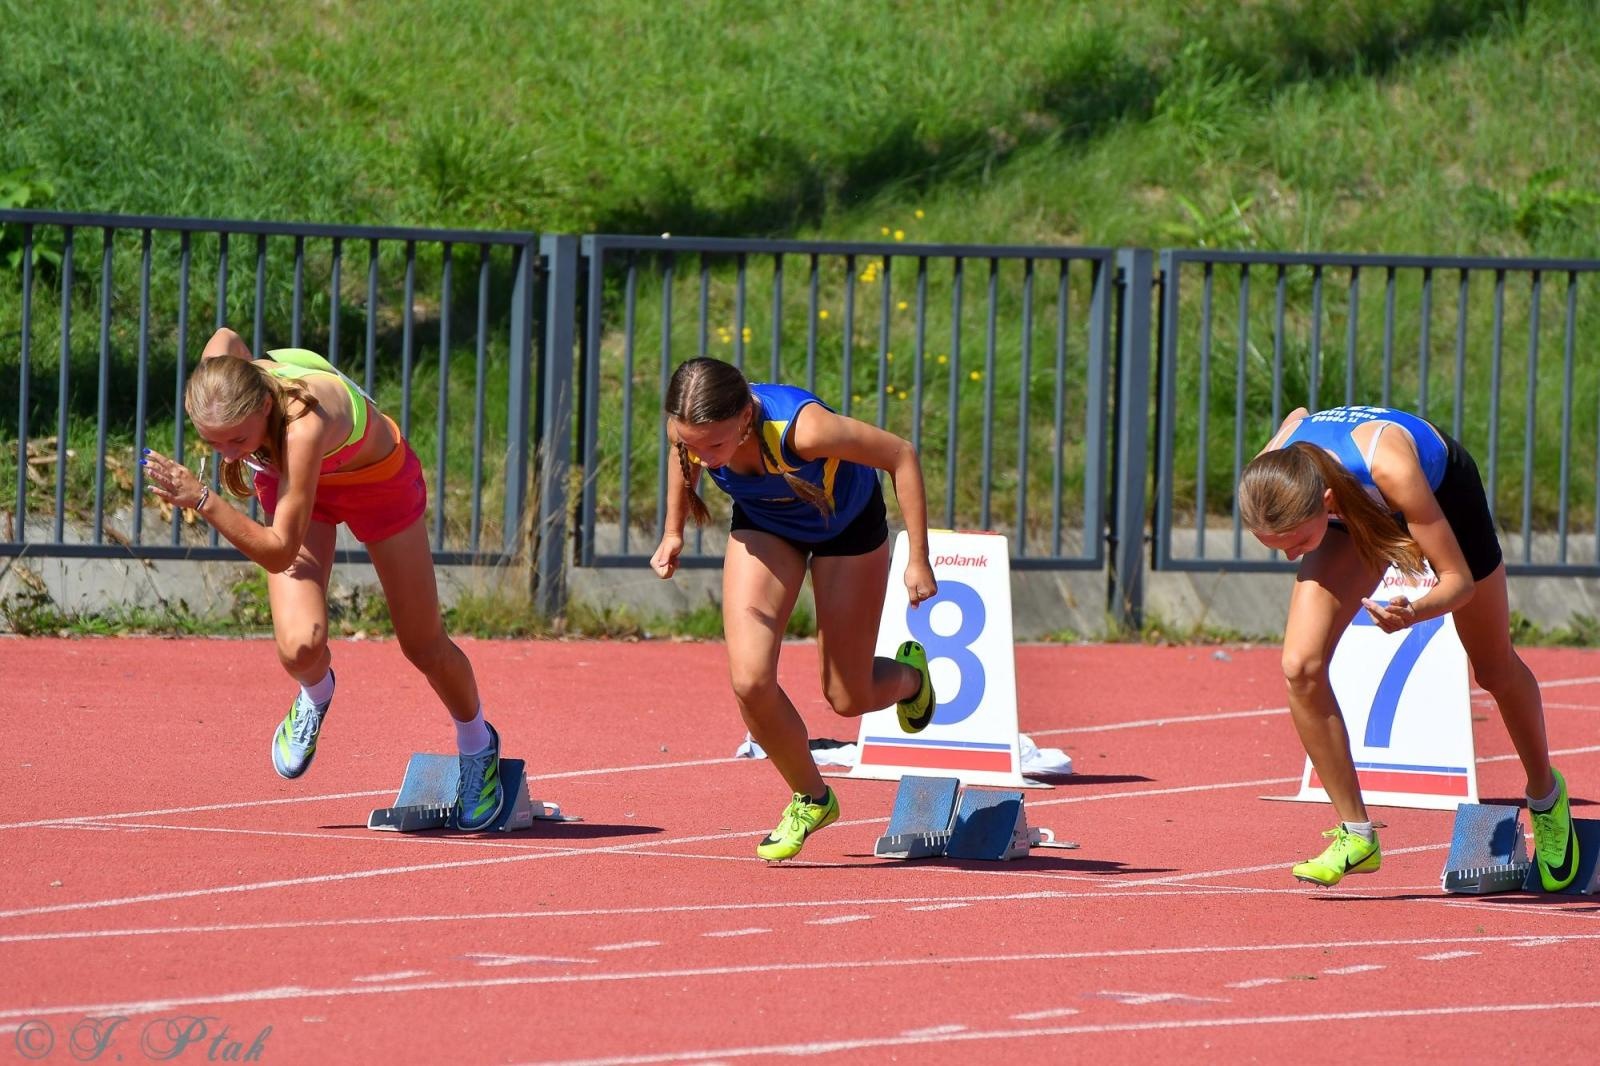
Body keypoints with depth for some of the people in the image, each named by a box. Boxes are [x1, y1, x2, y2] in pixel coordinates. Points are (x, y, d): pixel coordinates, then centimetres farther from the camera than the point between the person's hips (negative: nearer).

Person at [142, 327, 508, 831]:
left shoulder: (305, 425, -49)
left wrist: (201, 500, -55)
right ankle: (315, 695, 20)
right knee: (300, 647, -18)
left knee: (425, 647, 11)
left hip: (379, 479, -4)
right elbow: (225, 337, -5)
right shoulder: (223, 385, -33)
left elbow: (279, 552, -46)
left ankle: (477, 747, 42)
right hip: (292, 478, 4)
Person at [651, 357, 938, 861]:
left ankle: (908, 676, 44)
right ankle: (811, 799, 13)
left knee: (848, 699, 6)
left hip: (846, 522, -3)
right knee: (750, 682, -13)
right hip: (764, 523, 3)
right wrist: (673, 531, 3)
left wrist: (919, 560, -25)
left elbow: (901, 455, -29)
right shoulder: (691, 427, -30)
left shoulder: (802, 428, -44)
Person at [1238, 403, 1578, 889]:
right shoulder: (1271, 479, -36)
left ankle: (1546, 795, 46)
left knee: (1496, 671, 17)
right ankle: (1356, 835, -4)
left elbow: (1460, 580, -37)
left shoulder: (1388, 467, -48)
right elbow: (1299, 417, -9)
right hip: (1357, 513, 3)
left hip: (1443, 488, -3)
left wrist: (1413, 613, -58)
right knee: (1300, 666, -19)